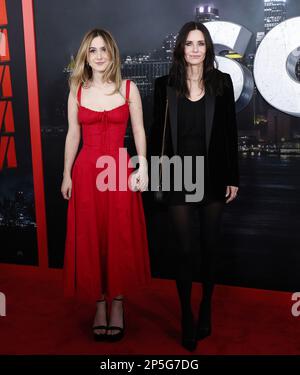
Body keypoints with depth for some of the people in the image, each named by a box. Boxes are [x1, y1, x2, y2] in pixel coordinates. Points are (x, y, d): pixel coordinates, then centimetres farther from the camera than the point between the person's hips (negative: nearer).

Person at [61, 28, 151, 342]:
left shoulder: (128, 88, 2)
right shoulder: (77, 90, 7)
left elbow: (138, 131, 2)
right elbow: (73, 135, 8)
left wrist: (143, 167, -7)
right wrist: (66, 174, 6)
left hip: (120, 170, -1)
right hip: (86, 172, 1)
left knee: (120, 239, 5)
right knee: (90, 239, 5)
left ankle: (117, 304, 20)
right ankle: (100, 304, 20)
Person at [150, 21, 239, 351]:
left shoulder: (222, 83, 2)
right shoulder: (165, 85, 0)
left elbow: (230, 133, 2)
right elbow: (157, 132, 2)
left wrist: (233, 177, 0)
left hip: (213, 176, 1)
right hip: (178, 178, -1)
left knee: (209, 246, 12)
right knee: (184, 249, 3)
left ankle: (206, 308, 32)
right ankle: (187, 317, 19)